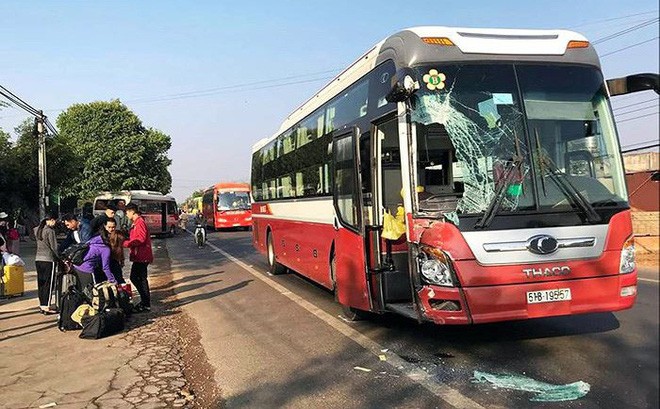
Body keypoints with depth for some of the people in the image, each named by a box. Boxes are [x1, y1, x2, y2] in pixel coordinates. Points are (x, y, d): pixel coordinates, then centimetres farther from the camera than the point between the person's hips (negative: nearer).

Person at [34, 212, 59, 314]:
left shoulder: (37, 230, 8)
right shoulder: (50, 231, -14)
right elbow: (54, 247, -13)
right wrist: (60, 258, -5)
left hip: (38, 259, 8)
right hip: (48, 260, -8)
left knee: (41, 283, 12)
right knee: (48, 284, -2)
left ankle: (42, 305, 19)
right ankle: (46, 307, 0)